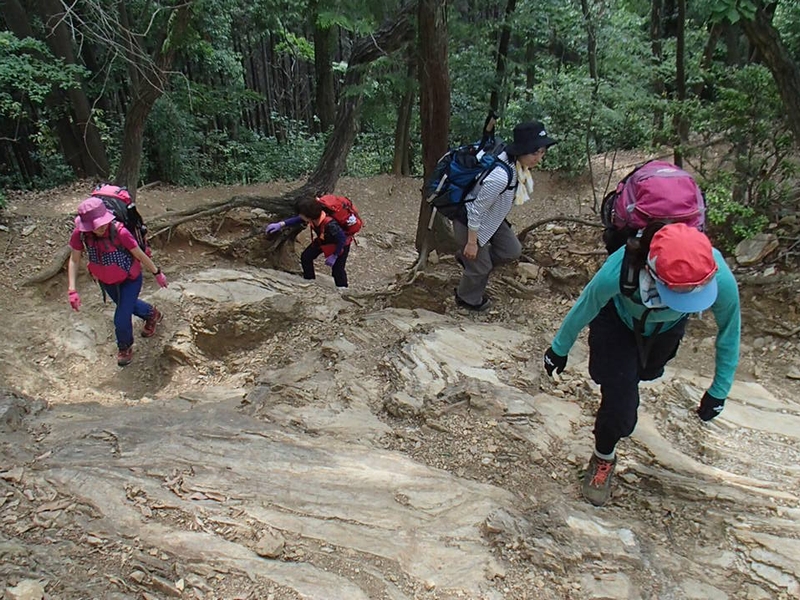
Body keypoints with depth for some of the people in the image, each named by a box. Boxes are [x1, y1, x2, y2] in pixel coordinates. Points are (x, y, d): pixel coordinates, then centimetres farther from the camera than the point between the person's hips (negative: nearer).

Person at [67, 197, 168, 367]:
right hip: (106, 280, 5)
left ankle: (125, 348, 29)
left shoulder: (119, 232, -35)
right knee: (126, 304, 29)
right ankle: (152, 315, 61)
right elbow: (74, 261, -14)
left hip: (129, 279, -5)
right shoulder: (80, 234, -25)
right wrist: (72, 290, -21)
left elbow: (140, 255, -22)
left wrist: (157, 273, -10)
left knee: (121, 319, -3)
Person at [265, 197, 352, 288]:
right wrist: (281, 224, -9)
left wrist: (334, 256, -24)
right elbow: (297, 220, -4)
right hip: (323, 240, 7)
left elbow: (342, 239, -34)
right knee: (306, 257, 2)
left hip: (341, 243, -7)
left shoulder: (330, 224, -46)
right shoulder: (314, 216, -25)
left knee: (337, 269, -10)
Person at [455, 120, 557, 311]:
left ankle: (467, 258, 30)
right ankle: (468, 299, 38)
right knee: (480, 266, 8)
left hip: (492, 219, 8)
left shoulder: (518, 166, -13)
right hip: (470, 221, -8)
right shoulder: (500, 176, -39)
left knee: (512, 250, 11)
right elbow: (476, 210, -29)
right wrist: (471, 243, -19)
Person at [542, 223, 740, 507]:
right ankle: (604, 458, 23)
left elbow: (729, 333, -18)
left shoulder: (721, 281, -40)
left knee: (647, 373, 30)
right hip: (618, 321, -3)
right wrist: (559, 349, -7)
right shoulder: (618, 272, -46)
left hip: (667, 328, 3)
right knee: (620, 400, -10)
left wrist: (718, 392, -8)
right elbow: (584, 309, -24)